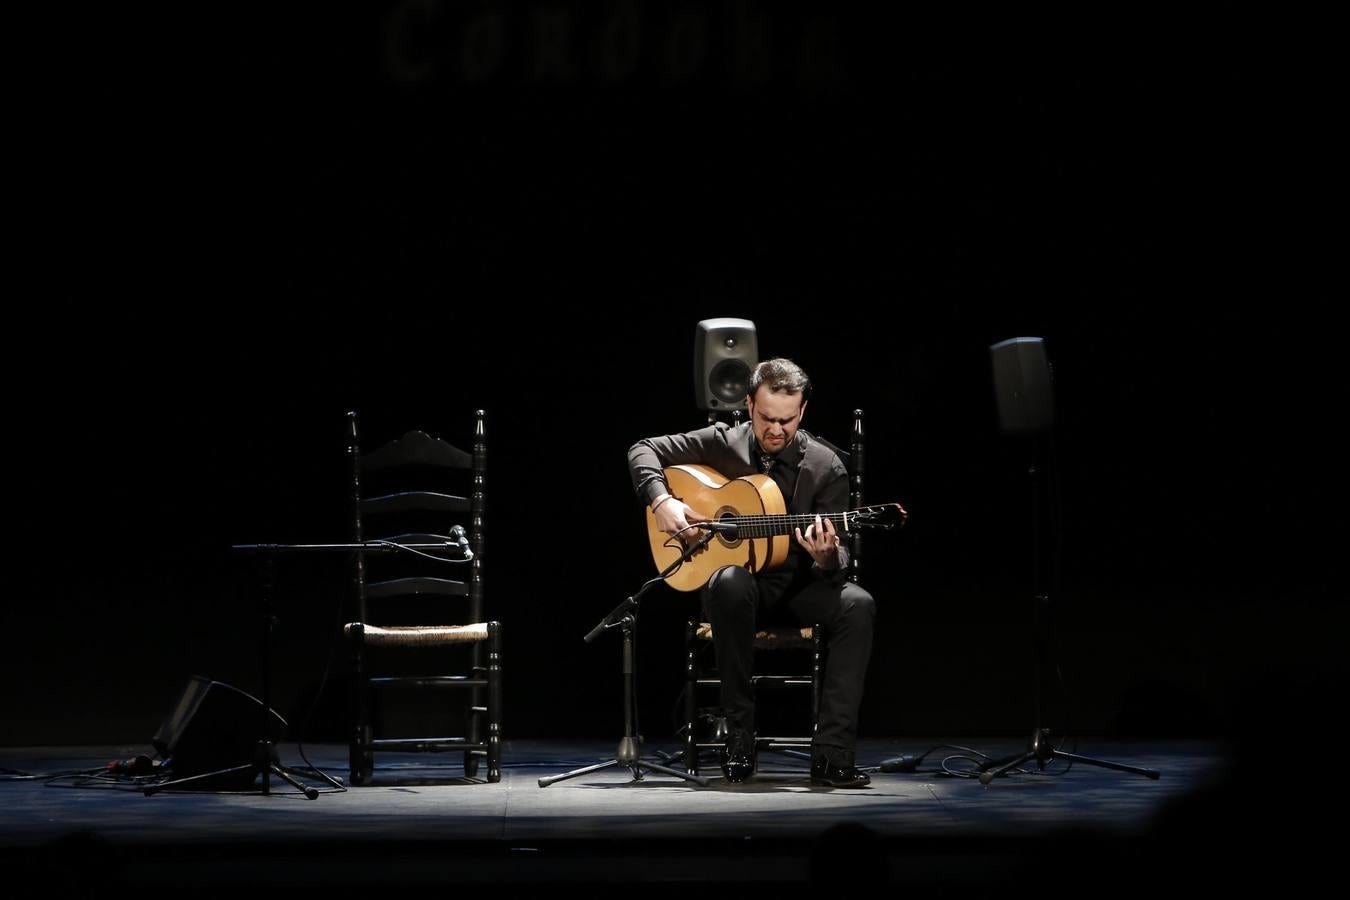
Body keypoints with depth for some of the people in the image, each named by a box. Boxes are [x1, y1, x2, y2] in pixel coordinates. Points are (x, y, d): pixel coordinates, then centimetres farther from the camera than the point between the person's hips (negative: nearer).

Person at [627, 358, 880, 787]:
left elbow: (837, 563, -6)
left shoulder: (826, 467, -3)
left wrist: (827, 558, -32)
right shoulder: (722, 443, 0)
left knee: (857, 604, -30)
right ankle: (739, 735, -28)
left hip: (799, 588, 1)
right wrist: (661, 501, -14)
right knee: (730, 583, -39)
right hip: (742, 582, -1)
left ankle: (831, 755, -34)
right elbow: (644, 450, 5)